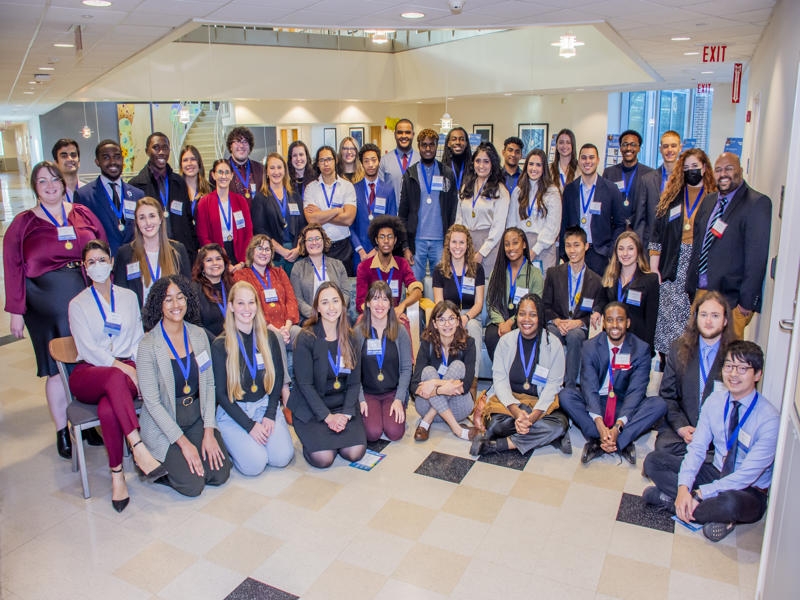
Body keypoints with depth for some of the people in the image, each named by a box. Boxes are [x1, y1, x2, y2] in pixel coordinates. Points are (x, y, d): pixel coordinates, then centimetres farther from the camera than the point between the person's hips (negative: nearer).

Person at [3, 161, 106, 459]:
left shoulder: (83, 215, 8)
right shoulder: (23, 223, 4)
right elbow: (12, 269, 1)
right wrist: (16, 311, -3)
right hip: (47, 305, -2)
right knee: (58, 368, 4)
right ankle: (62, 430, 18)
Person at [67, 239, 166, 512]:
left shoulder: (128, 296, 17)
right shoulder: (78, 304, 8)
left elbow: (138, 338, 14)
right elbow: (87, 349, -4)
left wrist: (137, 365, -6)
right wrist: (121, 366, -17)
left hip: (126, 369, 1)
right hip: (88, 373, -1)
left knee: (107, 408, -35)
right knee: (115, 377, -40)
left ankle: (117, 475, -25)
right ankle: (139, 449, -44)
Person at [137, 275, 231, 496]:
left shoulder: (198, 335, -1)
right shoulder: (148, 345, -15)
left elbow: (209, 384, 2)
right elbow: (152, 401, -14)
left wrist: (209, 430, -6)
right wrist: (183, 442, -16)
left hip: (197, 418, 5)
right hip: (163, 424, -5)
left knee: (220, 474, -8)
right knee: (193, 484, -15)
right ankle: (157, 464, 14)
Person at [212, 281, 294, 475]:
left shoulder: (269, 338, 3)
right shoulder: (220, 345, -7)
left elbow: (278, 378, 7)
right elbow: (221, 393, -6)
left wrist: (270, 415, -6)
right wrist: (250, 425, -13)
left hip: (265, 405, 3)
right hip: (233, 411, -2)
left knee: (282, 457, -18)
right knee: (255, 464, -21)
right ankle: (233, 441, 10)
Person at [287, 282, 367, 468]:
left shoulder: (349, 338, 3)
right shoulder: (306, 338, -10)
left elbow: (354, 381, 3)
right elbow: (305, 384, -12)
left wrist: (346, 414, -11)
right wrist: (328, 416, -16)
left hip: (343, 404, 4)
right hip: (311, 407, -3)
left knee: (355, 452, -16)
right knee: (323, 458, -21)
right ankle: (312, 435, 12)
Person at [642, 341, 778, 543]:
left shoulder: (769, 418, -21)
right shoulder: (715, 401, -4)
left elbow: (748, 474, -24)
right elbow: (697, 447, -6)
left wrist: (699, 494, -27)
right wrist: (683, 487, -23)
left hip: (749, 491, -6)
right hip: (716, 473, 6)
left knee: (730, 503, -42)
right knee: (653, 460, -10)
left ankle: (669, 498, -17)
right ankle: (713, 511, -16)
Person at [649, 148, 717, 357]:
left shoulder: (715, 198, 3)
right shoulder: (672, 197, 11)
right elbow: (657, 234, 8)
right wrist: (653, 269, 1)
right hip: (673, 269, 2)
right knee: (668, 317, 1)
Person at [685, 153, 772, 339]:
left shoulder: (758, 203, -10)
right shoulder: (708, 202, 13)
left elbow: (757, 257, -14)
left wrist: (747, 302, -16)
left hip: (731, 299, -6)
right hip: (701, 293, 6)